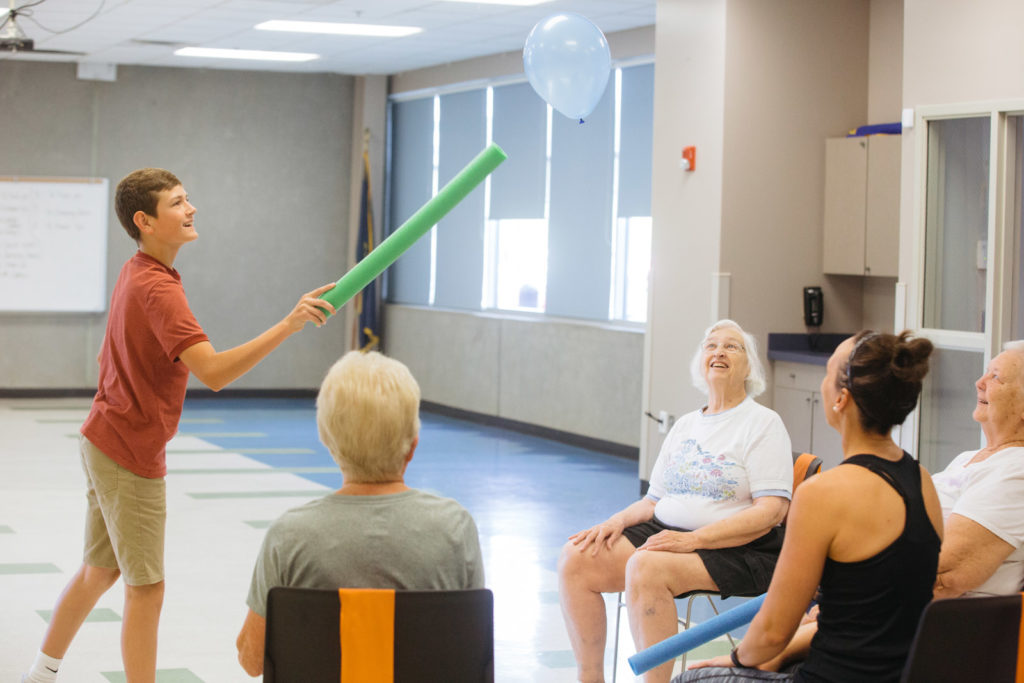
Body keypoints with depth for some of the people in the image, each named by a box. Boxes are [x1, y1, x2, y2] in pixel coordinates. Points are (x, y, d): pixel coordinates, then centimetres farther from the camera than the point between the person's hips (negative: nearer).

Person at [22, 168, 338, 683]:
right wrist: (288, 325, -44)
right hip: (132, 459, -10)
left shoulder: (133, 274, 8)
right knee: (145, 589, -3)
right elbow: (212, 371, -37)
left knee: (99, 571, 21)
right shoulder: (157, 290, -24)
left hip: (104, 443, 10)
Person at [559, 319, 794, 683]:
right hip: (664, 531, 7)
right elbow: (655, 500, 22)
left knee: (645, 567, -35)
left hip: (736, 551, -7)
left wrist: (693, 539, -20)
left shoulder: (763, 423, -1)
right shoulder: (685, 425, 20)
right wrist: (618, 520, -2)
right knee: (576, 557, -14)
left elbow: (772, 510, -12)